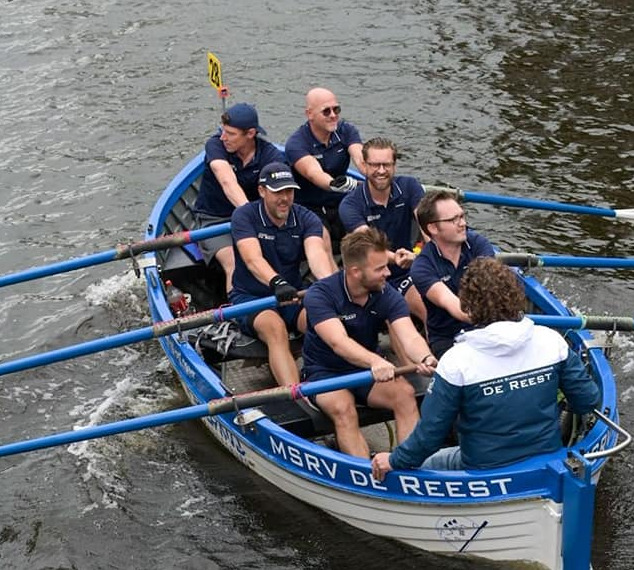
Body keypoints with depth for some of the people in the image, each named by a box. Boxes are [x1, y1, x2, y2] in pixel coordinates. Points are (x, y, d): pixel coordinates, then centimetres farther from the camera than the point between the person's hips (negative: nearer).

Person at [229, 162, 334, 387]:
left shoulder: (306, 219, 1)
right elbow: (253, 259, -25)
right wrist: (276, 282, -47)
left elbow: (316, 253, -19)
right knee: (275, 327, -34)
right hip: (249, 297, -3)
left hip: (294, 295, 3)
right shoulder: (244, 216, -8)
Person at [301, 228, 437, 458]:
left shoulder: (387, 296, -8)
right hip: (325, 372, -3)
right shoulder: (320, 294, -21)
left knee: (405, 393, -25)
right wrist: (375, 362, -55)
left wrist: (425, 359, -47)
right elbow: (338, 342, -36)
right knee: (343, 408, -34)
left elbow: (410, 337, -22)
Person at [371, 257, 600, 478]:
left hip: (485, 471, -4)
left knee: (426, 464, 22)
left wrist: (395, 461, 0)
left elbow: (431, 431, -17)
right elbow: (587, 401, -4)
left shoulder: (456, 361, -23)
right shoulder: (551, 341, -13)